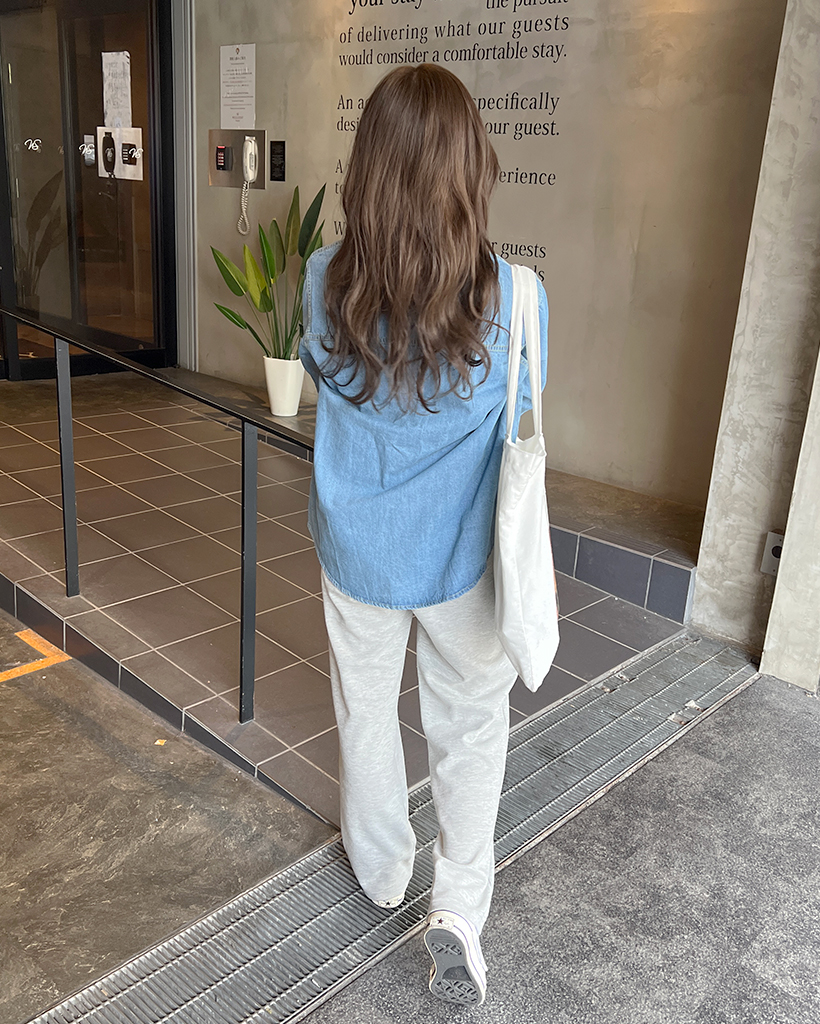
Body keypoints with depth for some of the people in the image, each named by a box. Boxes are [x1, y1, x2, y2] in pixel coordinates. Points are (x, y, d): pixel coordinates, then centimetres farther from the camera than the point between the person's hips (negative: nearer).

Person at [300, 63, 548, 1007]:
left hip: (356, 549, 2)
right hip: (461, 558, -1)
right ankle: (459, 906, 14)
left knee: (365, 713, 22)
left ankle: (382, 871, 43)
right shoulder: (513, 298, -20)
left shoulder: (324, 282, -14)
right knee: (470, 727, 19)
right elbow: (519, 420, -3)